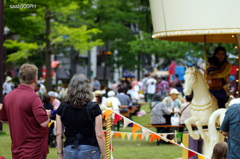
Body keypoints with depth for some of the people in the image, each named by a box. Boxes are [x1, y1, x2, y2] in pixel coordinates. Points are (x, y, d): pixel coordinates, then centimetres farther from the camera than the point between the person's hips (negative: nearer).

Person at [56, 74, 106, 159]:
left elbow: (59, 134, 4)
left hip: (69, 151, 3)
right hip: (89, 151, -3)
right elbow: (99, 135, -8)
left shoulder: (63, 107, 1)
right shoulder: (93, 107, -8)